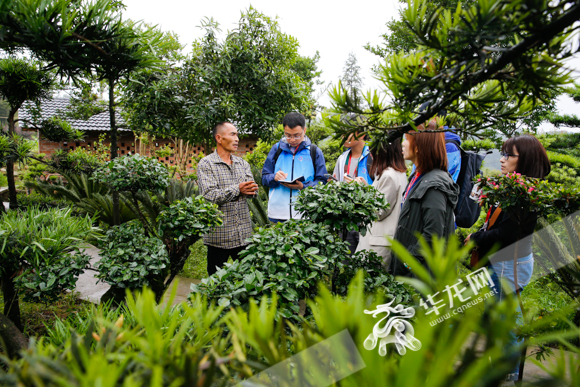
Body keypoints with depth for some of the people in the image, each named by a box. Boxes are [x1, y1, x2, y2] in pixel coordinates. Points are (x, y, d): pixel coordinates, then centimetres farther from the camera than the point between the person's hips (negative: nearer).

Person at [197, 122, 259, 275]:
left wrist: (249, 190, -18)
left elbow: (253, 190, 4)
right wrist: (237, 189, -17)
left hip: (244, 234, 5)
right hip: (218, 234, -5)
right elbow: (209, 195, -17)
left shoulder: (243, 163, 13)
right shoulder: (206, 164, -5)